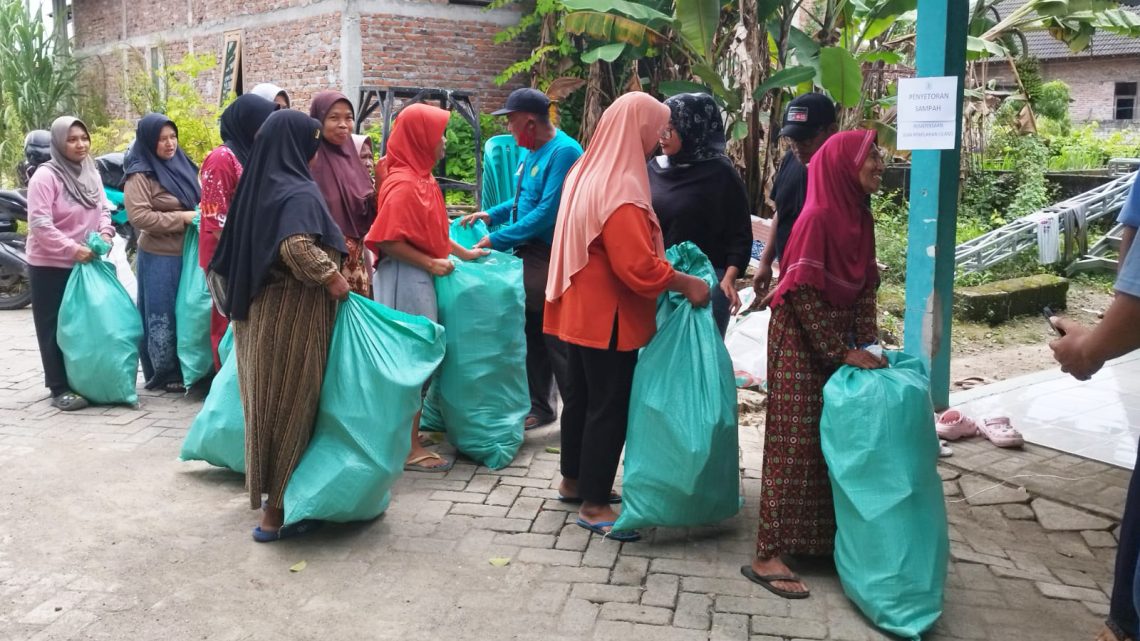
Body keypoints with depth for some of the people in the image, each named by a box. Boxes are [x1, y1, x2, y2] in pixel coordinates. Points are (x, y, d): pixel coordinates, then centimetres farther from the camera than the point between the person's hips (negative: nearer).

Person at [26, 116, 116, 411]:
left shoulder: (92, 173, 6)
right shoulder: (45, 176, -15)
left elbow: (103, 208, 11)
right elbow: (39, 223, -20)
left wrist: (105, 232, -9)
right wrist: (71, 249, -25)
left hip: (85, 263, 6)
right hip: (50, 266, -6)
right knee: (55, 328, 1)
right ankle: (59, 389, 7)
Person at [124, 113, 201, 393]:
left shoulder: (182, 165, 11)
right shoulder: (140, 176, -11)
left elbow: (197, 201, 22)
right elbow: (139, 216, -20)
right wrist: (182, 217, -19)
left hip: (188, 252, 7)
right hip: (159, 257, -7)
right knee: (163, 316, 2)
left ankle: (186, 368, 22)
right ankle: (165, 374, 12)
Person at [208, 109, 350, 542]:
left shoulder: (258, 186, 9)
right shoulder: (299, 192, -17)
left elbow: (233, 251, 17)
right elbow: (297, 246, -34)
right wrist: (333, 279, -20)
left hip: (260, 309, 8)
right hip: (291, 314, -8)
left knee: (267, 400, 16)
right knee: (290, 404, 0)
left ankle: (266, 491, 29)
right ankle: (278, 508, 8)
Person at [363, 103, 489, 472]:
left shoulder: (420, 179, 10)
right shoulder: (403, 185, -18)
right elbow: (388, 241, -22)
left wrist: (464, 253, 18)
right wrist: (430, 263, -18)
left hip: (419, 279, 9)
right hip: (406, 280, -9)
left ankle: (410, 436, 26)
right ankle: (410, 448, 7)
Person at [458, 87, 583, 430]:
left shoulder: (564, 152, -18)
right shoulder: (534, 151, 11)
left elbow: (548, 212, -24)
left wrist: (497, 240, -21)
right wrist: (490, 215, 11)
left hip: (551, 259, -9)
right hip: (528, 255, 9)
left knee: (557, 340, -2)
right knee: (532, 336, 15)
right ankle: (539, 405, 28)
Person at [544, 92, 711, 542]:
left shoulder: (588, 172, 9)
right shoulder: (620, 188, -24)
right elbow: (639, 266, -28)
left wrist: (667, 263, 18)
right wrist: (686, 284, -15)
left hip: (583, 308, 10)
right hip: (608, 315, -10)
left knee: (580, 395, 18)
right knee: (610, 406, -1)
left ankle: (574, 480, 32)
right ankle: (594, 505, 8)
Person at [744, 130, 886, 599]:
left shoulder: (859, 217, 7)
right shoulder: (818, 218, -19)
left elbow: (865, 288, 10)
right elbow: (802, 295, -21)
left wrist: (864, 345, 1)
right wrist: (843, 352, -18)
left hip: (839, 345, 8)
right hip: (801, 345, -8)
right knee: (795, 445, -5)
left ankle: (824, 539, 28)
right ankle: (768, 556, 2)